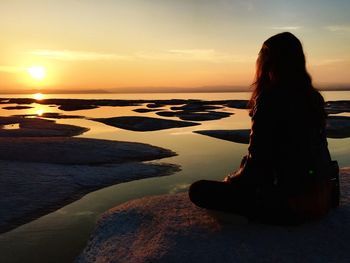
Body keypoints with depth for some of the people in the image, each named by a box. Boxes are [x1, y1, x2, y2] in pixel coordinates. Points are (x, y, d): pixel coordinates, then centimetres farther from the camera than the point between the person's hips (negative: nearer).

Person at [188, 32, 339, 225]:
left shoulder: (269, 100, -19)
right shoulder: (313, 98, 3)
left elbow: (257, 162, -16)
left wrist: (230, 181, 4)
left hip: (288, 205, -8)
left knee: (198, 190, -6)